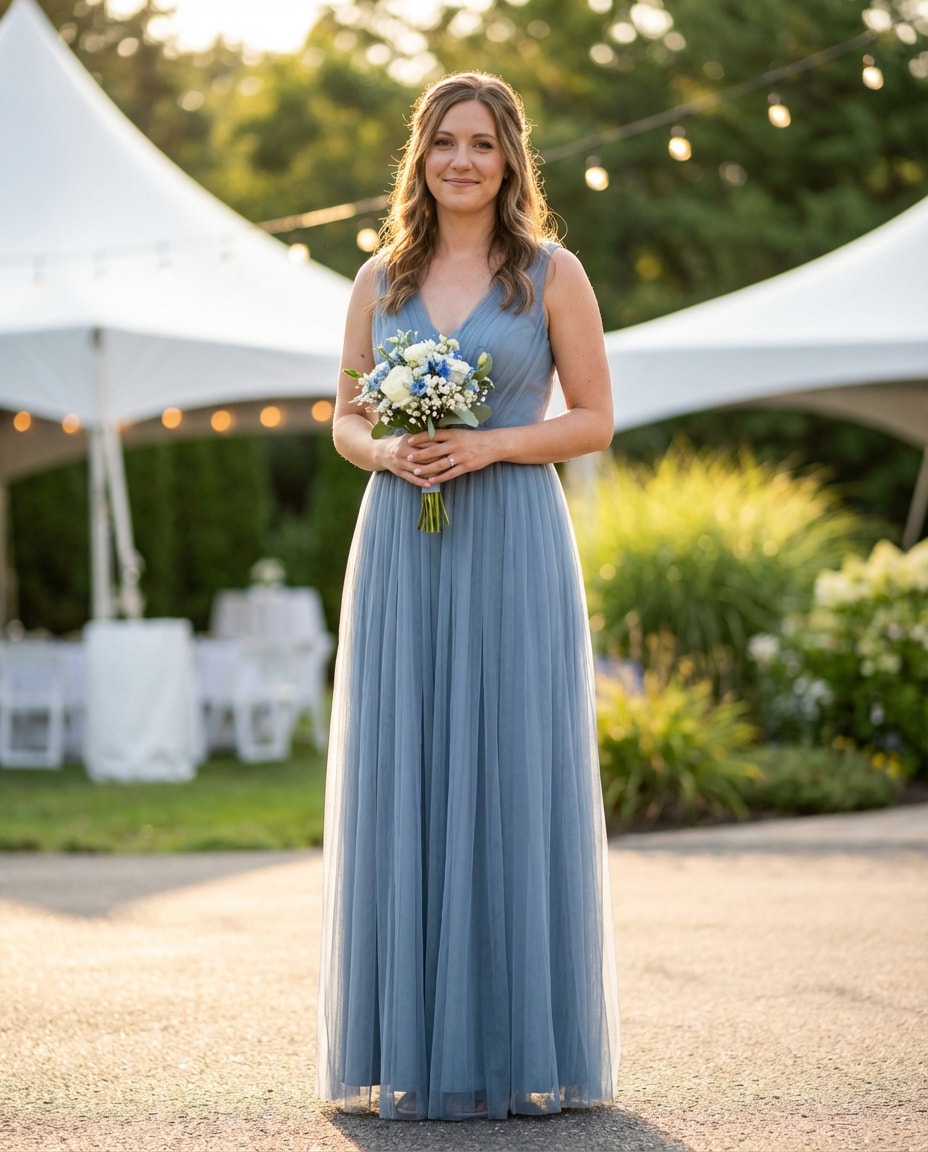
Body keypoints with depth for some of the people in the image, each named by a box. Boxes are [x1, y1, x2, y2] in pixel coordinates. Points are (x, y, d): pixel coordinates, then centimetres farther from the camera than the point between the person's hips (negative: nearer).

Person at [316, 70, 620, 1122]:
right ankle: (404, 1046, 9)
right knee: (399, 785, 1)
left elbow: (594, 420, 2)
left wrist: (489, 446, -13)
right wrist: (384, 452, -7)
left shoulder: (551, 274, 3)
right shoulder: (381, 279, 11)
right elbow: (345, 418, 15)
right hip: (401, 549, 3)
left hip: (513, 550, -3)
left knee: (513, 784, -3)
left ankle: (521, 1046, 6)